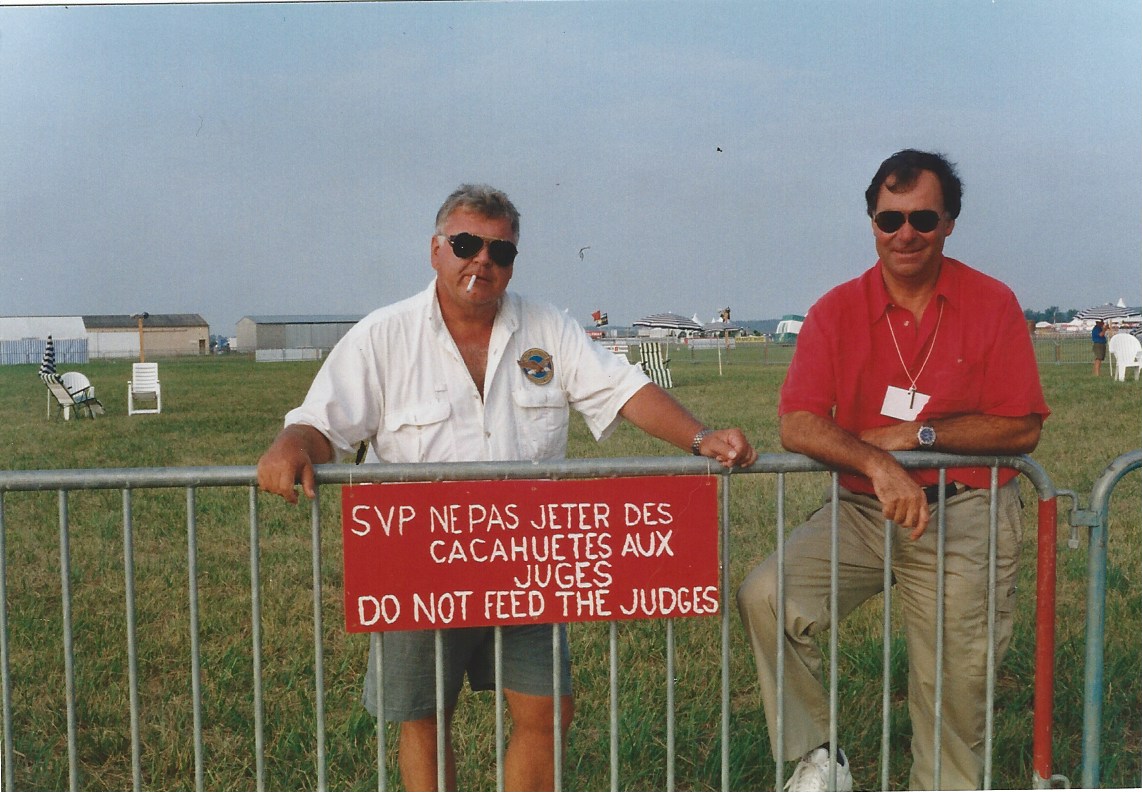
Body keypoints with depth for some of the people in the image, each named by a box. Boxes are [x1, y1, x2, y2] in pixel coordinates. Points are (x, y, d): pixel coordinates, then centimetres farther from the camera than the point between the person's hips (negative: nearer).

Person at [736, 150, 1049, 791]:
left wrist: (916, 434, -14)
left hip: (965, 518, -1)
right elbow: (798, 426, -12)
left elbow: (1023, 427, -6)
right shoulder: (838, 311, -2)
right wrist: (877, 464, -28)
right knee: (766, 596, -18)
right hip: (863, 513, 1)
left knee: (955, 691, 3)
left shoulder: (992, 304, -3)